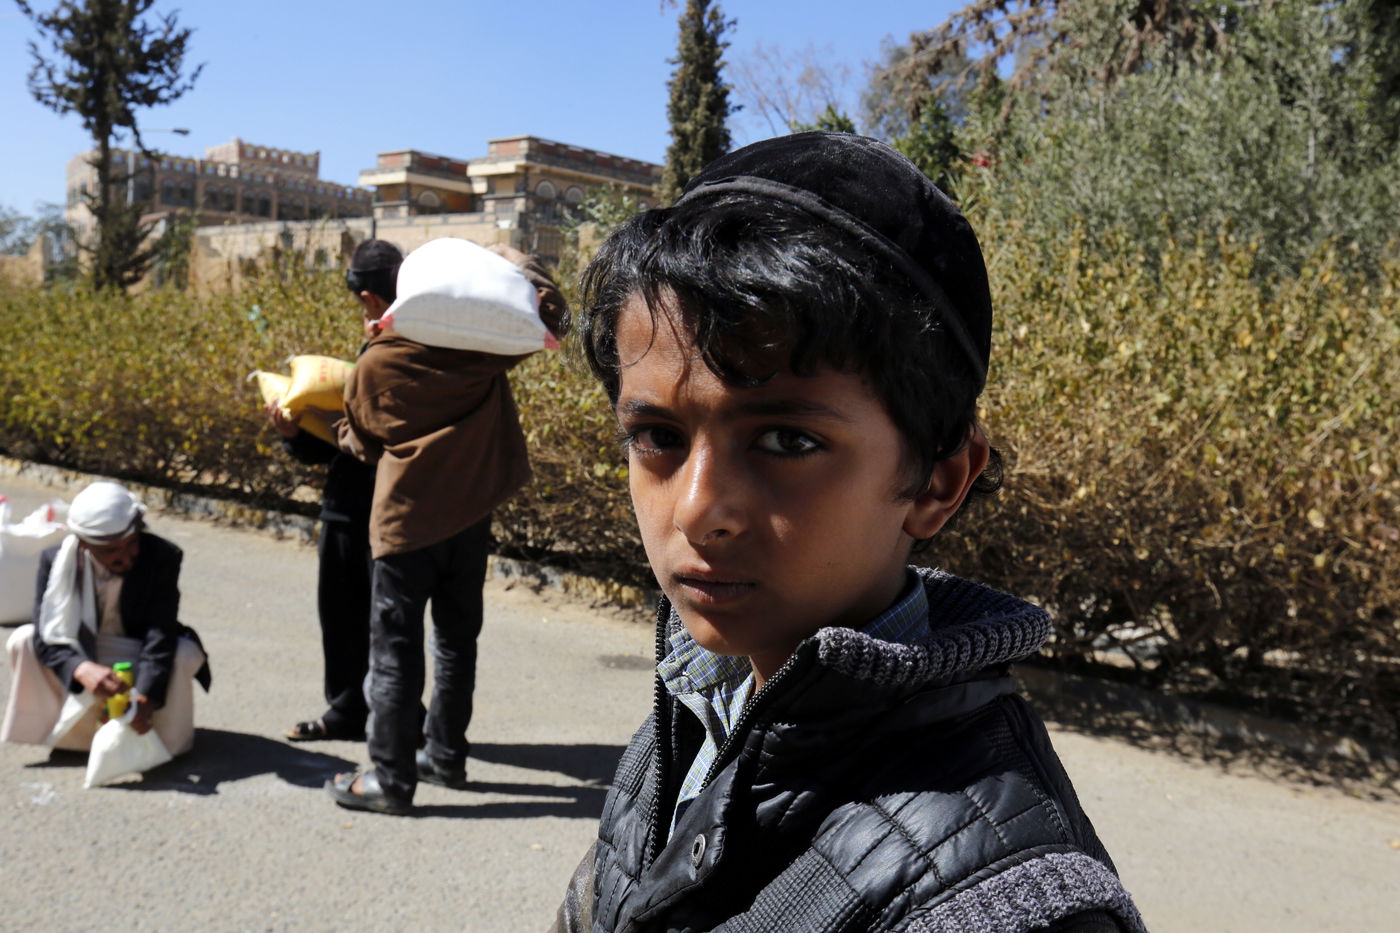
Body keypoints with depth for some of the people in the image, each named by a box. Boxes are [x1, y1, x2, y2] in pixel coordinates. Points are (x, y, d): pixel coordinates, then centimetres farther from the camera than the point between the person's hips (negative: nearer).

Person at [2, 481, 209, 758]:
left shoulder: (163, 557, -25)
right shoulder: (55, 560, -19)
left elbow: (161, 638, -29)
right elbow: (46, 637, -25)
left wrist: (146, 699, -43)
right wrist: (83, 670, -47)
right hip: (82, 652, 2)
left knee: (184, 654, -32)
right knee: (23, 640, -21)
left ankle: (167, 740, -7)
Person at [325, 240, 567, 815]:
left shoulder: (376, 365, -6)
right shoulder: (483, 351, -5)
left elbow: (363, 443, 8)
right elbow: (549, 309, 3)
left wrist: (345, 437, 31)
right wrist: (509, 262, 15)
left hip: (406, 520, -3)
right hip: (471, 516, 4)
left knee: (396, 650, 2)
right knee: (457, 639, 16)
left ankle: (391, 779, 5)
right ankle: (445, 755, 27)